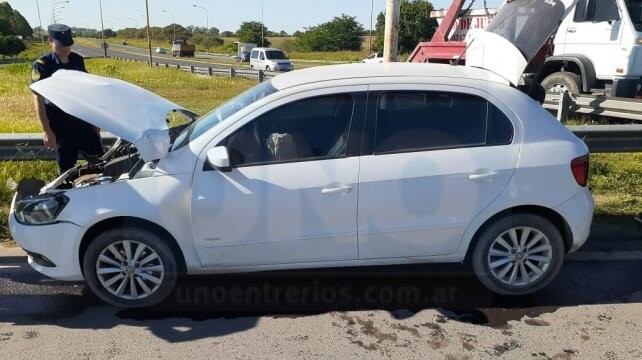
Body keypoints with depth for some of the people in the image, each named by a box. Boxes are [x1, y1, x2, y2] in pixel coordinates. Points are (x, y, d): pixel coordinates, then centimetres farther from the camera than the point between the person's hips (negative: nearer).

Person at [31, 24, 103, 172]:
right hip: (61, 124, -4)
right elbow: (38, 100, -11)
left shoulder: (77, 60, 3)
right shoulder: (42, 66, -10)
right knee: (67, 167, 8)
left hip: (84, 119, 4)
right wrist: (47, 131, -15)